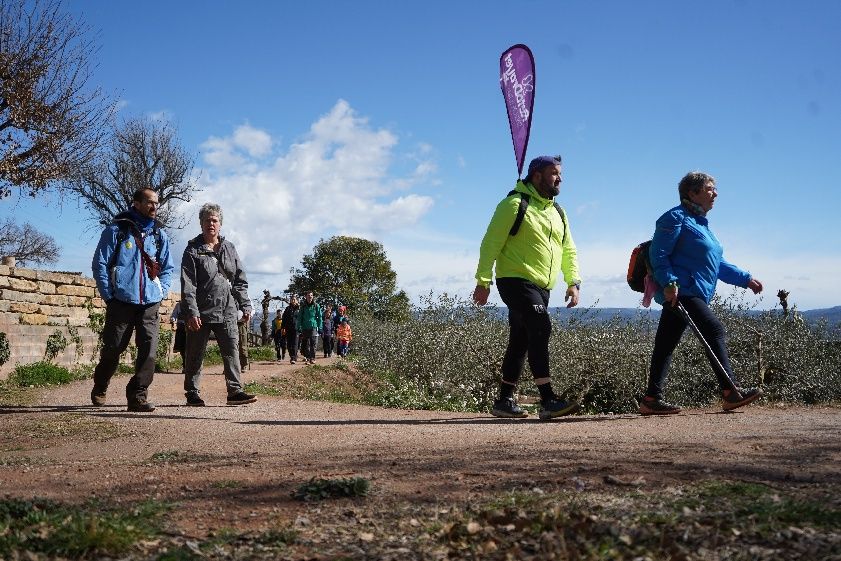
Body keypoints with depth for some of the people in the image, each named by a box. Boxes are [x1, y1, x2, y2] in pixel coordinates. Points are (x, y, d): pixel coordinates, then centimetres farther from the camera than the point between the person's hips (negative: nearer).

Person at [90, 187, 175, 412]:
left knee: (149, 350, -8)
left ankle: (138, 395, 0)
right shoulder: (116, 230, -2)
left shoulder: (159, 235, 11)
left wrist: (162, 292, 6)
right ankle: (99, 389, 31)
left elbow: (167, 267, 19)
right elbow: (100, 264, -1)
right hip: (121, 302, -3)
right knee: (113, 349, 8)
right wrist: (108, 295, -5)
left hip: (150, 304, 3)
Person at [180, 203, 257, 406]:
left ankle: (235, 390, -3)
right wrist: (191, 312, -16)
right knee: (195, 354, 5)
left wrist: (245, 306, 8)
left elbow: (240, 281, 15)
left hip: (227, 312, 3)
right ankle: (192, 392, 15)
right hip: (202, 312, -3)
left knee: (232, 350, -3)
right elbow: (188, 285, -7)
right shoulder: (193, 250, 0)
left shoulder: (229, 248, 13)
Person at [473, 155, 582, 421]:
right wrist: (483, 281, -13)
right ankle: (548, 401, -24)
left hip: (541, 288, 8)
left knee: (521, 341, 11)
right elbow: (491, 244, -9)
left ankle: (504, 401, 20)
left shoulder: (557, 213, 18)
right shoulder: (515, 204, -6)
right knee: (541, 329, -22)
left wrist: (573, 282, 9)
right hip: (516, 281, -8)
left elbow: (569, 250, 23)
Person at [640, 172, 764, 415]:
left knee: (665, 346, 7)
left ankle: (651, 400, 8)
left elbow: (717, 264, 29)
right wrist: (669, 282, -24)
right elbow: (658, 253, -14)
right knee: (714, 330, -13)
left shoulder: (700, 223, 25)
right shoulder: (676, 218, -5)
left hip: (692, 294, 10)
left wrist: (746, 279, 23)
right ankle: (731, 392, -12)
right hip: (680, 291, -10)